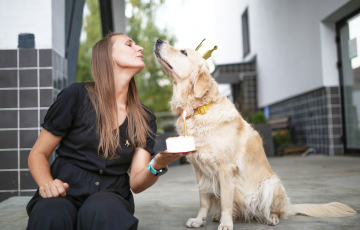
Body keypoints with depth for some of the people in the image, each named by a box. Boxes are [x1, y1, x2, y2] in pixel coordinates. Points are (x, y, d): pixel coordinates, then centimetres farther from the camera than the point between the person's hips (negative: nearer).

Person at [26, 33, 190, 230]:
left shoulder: (145, 119, 7)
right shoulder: (76, 96, -3)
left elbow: (136, 183, 0)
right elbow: (38, 154, 3)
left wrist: (157, 165, -22)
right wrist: (47, 184, -18)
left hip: (110, 198, 2)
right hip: (65, 193, -2)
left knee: (101, 209, -34)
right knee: (51, 214, -37)